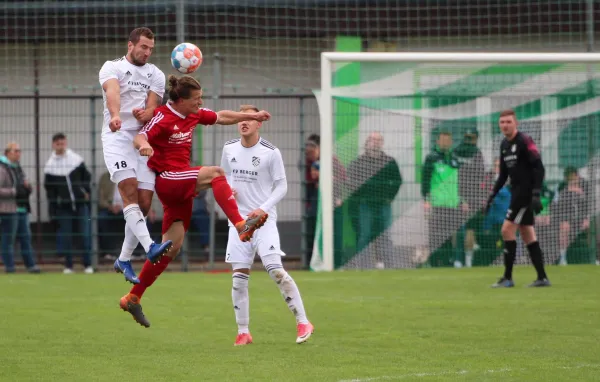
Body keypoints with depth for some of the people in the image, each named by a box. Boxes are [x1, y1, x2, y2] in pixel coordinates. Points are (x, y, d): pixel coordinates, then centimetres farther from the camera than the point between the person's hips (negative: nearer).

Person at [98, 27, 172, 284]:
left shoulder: (156, 76, 15)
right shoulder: (112, 68, 1)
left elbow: (152, 108, 4)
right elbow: (112, 93, -21)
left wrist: (144, 114, -21)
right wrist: (115, 115, -42)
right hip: (117, 137, -5)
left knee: (144, 204, -2)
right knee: (129, 190, -24)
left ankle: (124, 259, 12)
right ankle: (149, 247, -38)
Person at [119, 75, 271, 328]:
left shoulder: (194, 115, 10)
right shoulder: (163, 117, -13)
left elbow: (222, 117, 25)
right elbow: (139, 138, -26)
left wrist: (252, 116, 27)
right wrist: (144, 146, -49)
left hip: (181, 187, 8)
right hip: (166, 180, -8)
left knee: (172, 247, 6)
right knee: (215, 173, -28)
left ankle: (132, 299, 14)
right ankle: (241, 225, -40)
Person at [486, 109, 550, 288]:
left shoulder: (524, 141, -12)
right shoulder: (504, 144, 13)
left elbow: (539, 168, -17)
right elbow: (503, 174, 22)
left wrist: (536, 194, -24)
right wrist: (492, 195, 15)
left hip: (526, 192, -9)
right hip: (517, 193, 9)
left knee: (507, 230, -11)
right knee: (528, 236, 7)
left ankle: (508, 278, -8)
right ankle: (542, 278, 9)